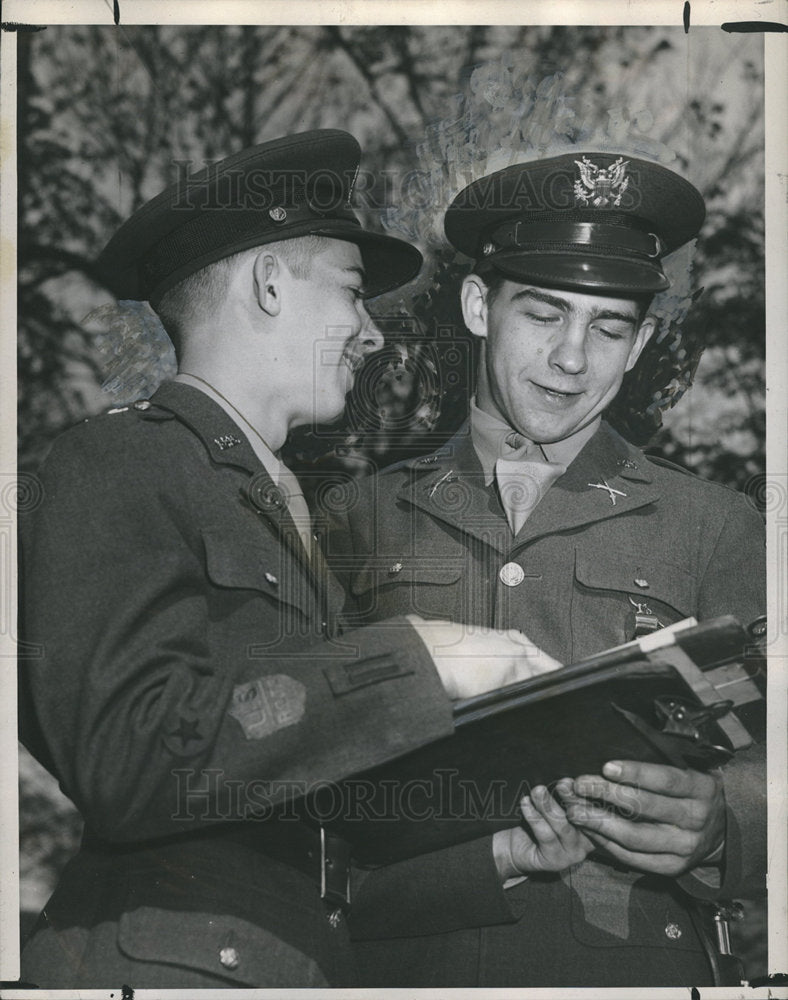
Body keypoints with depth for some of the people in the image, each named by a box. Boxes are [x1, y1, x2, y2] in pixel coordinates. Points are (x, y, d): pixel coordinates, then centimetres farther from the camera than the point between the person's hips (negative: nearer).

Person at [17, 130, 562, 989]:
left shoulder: (280, 503, 19)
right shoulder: (116, 464, -5)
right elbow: (128, 762, -19)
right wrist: (414, 664, -17)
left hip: (310, 960, 8)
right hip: (168, 964, -7)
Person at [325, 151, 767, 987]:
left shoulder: (715, 530, 12)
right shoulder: (368, 519, 12)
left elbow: (766, 763, 5)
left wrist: (713, 824, -18)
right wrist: (487, 852, -10)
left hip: (630, 958, 0)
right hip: (402, 958, 0)